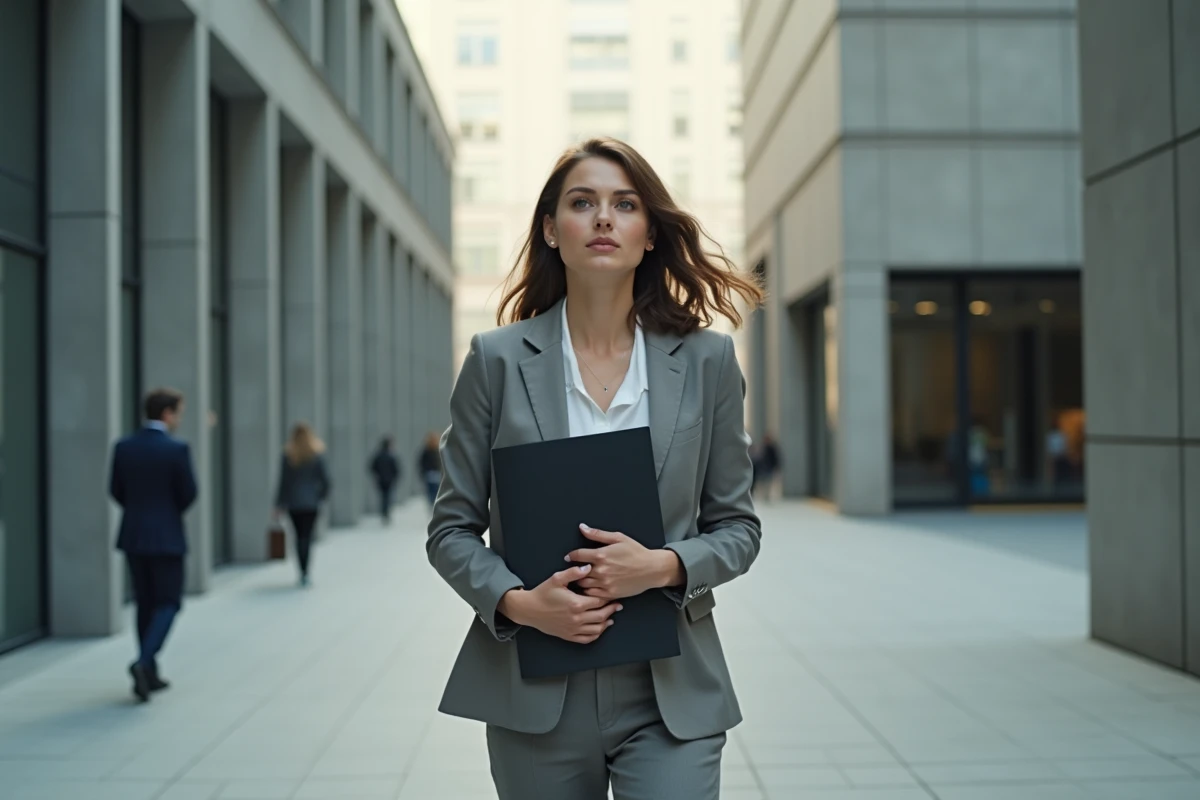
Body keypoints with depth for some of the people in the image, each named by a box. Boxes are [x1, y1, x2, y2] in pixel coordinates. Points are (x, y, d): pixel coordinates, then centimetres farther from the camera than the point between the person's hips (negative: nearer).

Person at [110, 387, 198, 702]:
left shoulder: (123, 447, 1)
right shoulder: (177, 449, -14)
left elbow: (116, 490, 6)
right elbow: (189, 493, -10)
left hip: (133, 535, 5)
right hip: (166, 536, -5)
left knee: (145, 603, 14)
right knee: (168, 603, 4)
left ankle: (149, 674, 18)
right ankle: (144, 662, -16)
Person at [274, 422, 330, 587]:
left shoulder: (288, 456, -3)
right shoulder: (317, 455, -5)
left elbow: (283, 481, -2)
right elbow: (325, 479, -5)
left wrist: (279, 505, 3)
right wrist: (321, 496, 12)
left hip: (293, 503, 1)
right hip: (311, 503, -1)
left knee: (300, 536, 12)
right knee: (307, 536, 1)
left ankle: (303, 572, 12)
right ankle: (305, 573, -10)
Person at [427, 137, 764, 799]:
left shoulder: (707, 360, 2)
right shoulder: (498, 359, 0)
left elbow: (737, 526, 6)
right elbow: (452, 530, 3)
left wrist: (662, 566, -13)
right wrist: (520, 603, -14)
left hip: (671, 695, 0)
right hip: (536, 696, 0)